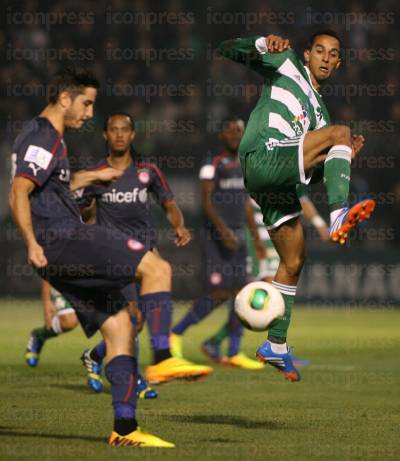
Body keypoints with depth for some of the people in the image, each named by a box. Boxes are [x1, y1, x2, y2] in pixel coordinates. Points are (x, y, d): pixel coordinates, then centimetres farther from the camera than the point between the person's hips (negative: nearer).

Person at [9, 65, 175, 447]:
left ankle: (124, 428, 1)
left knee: (118, 325, 5)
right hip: (62, 238, -10)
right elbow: (18, 195, -19)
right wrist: (32, 244, -28)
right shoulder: (44, 138, -8)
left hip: (62, 256, 10)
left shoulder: (41, 135, 24)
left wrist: (91, 177, 43)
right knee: (154, 268, -17)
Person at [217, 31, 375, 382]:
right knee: (340, 131, -22)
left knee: (293, 262, 11)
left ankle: (276, 346, 21)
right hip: (261, 158, -8)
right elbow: (227, 50, 7)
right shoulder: (287, 65, 14)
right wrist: (263, 44, -11)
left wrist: (342, 158, 7)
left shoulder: (319, 111, 30)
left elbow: (310, 171, 25)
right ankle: (339, 215, -38)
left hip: (281, 180, 8)